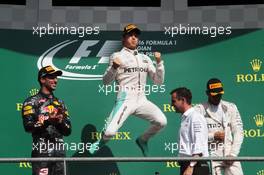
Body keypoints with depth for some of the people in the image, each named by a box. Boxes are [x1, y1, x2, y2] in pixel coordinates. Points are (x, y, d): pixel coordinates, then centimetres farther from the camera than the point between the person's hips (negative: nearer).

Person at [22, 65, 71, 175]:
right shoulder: (31, 101, 4)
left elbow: (68, 131, 16)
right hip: (41, 151, -5)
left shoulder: (59, 103, 21)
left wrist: (61, 122, -4)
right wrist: (48, 121, -19)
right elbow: (28, 126, -10)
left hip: (59, 151, 6)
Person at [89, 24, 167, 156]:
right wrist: (114, 67, -21)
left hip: (142, 100, 4)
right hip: (125, 100, -4)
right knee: (110, 132, -20)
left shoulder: (145, 58, 17)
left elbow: (158, 81, 13)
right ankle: (101, 143, 19)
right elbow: (106, 81, -2)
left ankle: (142, 140, 13)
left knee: (161, 121, -18)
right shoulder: (117, 56, 3)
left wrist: (159, 62, -1)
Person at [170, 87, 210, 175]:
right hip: (187, 165, 10)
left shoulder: (195, 117, -10)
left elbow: (199, 146, -18)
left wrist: (191, 166, -23)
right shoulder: (185, 118, 18)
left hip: (196, 167, -10)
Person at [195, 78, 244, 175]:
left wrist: (233, 153, -5)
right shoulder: (200, 109, 1)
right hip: (211, 156, -2)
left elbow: (238, 132, 5)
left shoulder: (231, 107, 9)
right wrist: (213, 135, -11)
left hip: (230, 155, 2)